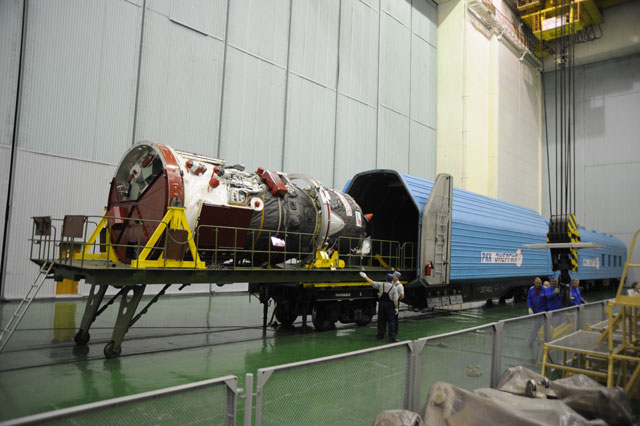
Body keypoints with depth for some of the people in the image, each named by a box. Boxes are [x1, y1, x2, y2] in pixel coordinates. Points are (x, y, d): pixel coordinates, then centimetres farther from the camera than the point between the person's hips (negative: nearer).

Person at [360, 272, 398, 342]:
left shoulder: (381, 285, -5)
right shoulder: (394, 288, -8)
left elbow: (371, 282, 2)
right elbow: (395, 300, -9)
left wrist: (365, 276, 13)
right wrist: (396, 308, -1)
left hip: (381, 304, 2)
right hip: (390, 305, -2)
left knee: (381, 320, 13)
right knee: (391, 321, 2)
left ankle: (380, 335, 21)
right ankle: (392, 337, -1)